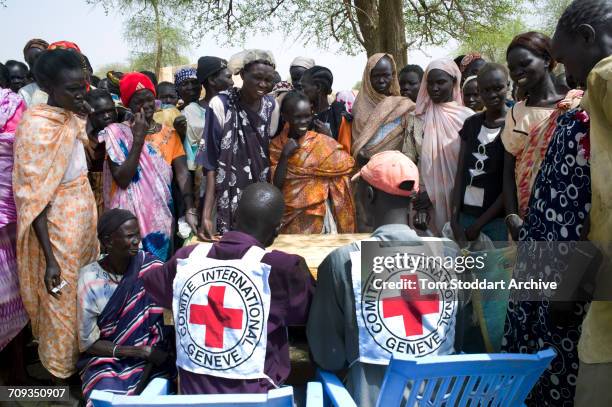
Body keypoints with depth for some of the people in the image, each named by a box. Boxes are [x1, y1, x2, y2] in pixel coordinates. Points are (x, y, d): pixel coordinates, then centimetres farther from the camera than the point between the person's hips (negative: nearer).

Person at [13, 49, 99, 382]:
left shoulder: (71, 119, 2)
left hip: (83, 217, 8)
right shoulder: (36, 127, -21)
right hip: (57, 225, -8)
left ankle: (81, 362, 41)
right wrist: (49, 258, -22)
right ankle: (61, 375, 29)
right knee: (62, 302, 8)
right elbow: (33, 199, -22)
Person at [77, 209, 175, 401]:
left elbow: (159, 327, -7)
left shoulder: (150, 267, -10)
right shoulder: (90, 281, -12)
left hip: (150, 355, 1)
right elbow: (88, 343, -8)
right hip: (105, 359, -1)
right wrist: (140, 352, -16)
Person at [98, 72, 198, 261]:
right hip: (129, 218, -3)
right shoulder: (116, 133, -6)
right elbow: (122, 180, -16)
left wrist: (190, 209, -23)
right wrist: (138, 138, -17)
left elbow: (182, 173, -8)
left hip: (162, 218, 3)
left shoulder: (169, 134, 4)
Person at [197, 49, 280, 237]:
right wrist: (206, 214, -18)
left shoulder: (272, 105, 0)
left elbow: (271, 154, 10)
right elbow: (211, 162, -12)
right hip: (228, 199, -4)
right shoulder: (220, 104, -13)